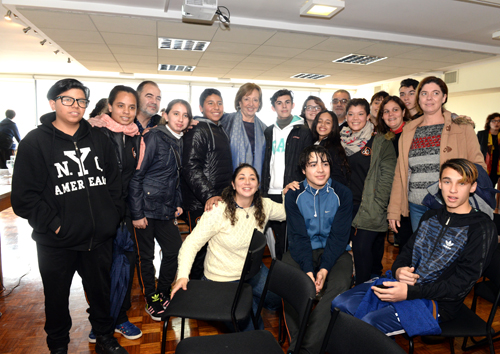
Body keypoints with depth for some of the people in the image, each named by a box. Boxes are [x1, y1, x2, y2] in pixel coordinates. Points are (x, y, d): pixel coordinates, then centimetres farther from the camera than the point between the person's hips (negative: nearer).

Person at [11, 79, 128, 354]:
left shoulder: (98, 139, 5)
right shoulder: (34, 142, -7)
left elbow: (115, 181, 8)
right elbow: (24, 197, -10)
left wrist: (114, 215, -1)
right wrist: (53, 225, -15)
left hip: (99, 238, 3)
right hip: (57, 243, -2)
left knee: (100, 290, 19)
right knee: (57, 297, 18)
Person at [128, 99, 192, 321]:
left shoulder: (179, 142, 10)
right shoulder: (154, 137, -12)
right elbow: (137, 175, -15)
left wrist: (178, 204, 11)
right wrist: (137, 213, -16)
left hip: (166, 210, 7)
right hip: (146, 208, -7)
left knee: (175, 250, 8)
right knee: (146, 256, 6)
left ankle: (163, 294, 30)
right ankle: (151, 300, 25)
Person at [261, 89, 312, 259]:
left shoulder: (303, 132, 3)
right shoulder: (268, 132, 14)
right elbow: (265, 162, 15)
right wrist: (263, 189, 8)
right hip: (271, 193, 4)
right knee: (278, 235, 10)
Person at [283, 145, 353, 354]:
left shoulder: (342, 194, -3)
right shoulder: (294, 195, -2)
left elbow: (338, 236, -7)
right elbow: (299, 237, -7)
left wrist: (324, 269, -19)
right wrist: (308, 270, -21)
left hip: (334, 251, 0)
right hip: (302, 252, 1)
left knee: (339, 286, -29)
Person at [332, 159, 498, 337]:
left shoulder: (482, 228, -9)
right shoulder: (431, 216, 14)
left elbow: (461, 285, -15)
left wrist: (409, 292, -25)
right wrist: (398, 270, -9)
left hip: (437, 302, -7)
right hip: (405, 285, 7)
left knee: (368, 324, -28)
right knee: (340, 302, -4)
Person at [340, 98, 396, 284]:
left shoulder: (381, 142, -4)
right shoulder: (342, 140, 10)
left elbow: (387, 177, -7)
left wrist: (375, 207, -12)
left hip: (370, 208, -4)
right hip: (347, 206, 4)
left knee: (362, 248, -6)